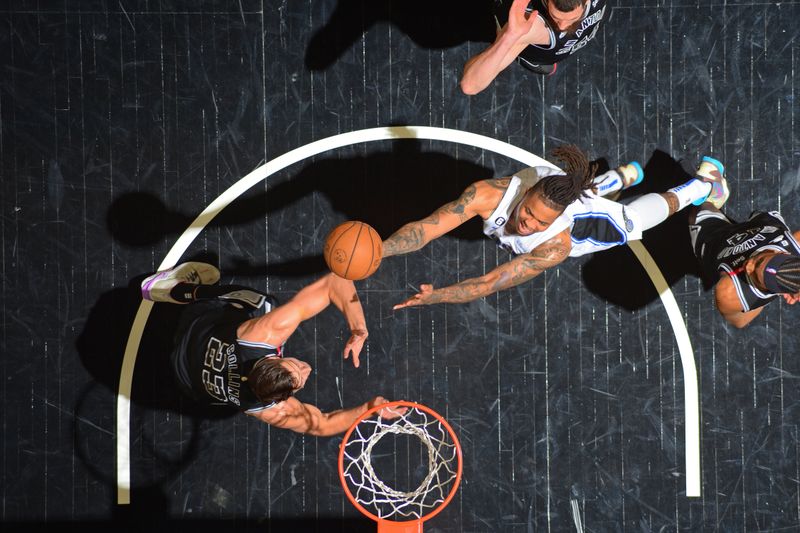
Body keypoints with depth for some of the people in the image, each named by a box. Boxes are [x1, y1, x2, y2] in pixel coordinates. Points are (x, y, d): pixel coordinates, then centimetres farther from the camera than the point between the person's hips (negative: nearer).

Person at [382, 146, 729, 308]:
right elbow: (424, 229, -45)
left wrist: (435, 297, -59)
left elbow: (491, 284, -50)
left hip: (584, 219, -2)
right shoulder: (488, 195, -45)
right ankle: (626, 176, 68)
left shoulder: (556, 247, -49)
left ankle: (705, 183, 53)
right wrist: (375, 252, -58)